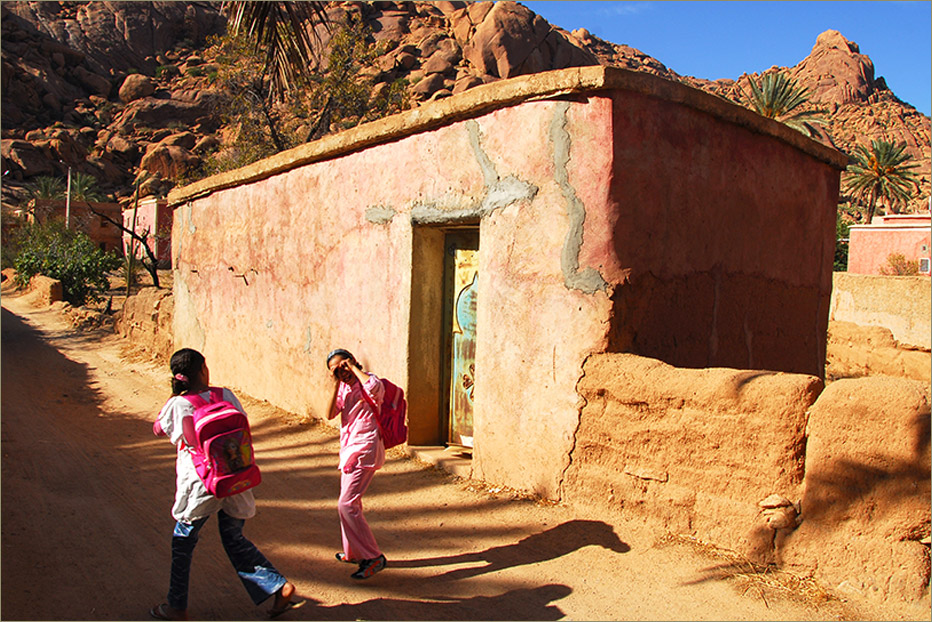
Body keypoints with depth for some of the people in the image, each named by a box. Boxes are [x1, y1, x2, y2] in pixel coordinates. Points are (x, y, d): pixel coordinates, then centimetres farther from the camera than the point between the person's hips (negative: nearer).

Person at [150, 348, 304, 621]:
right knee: (235, 540, 19)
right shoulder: (226, 395, -2)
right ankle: (281, 587, 12)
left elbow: (158, 429, 8)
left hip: (200, 484, -4)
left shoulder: (177, 405, -11)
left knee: (183, 541, 18)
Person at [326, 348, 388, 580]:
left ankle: (373, 558, -6)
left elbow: (373, 387, -35)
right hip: (349, 449, 9)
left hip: (365, 449, -9)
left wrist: (353, 367, -18)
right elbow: (330, 414, -1)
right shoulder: (344, 388, 13)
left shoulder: (369, 382, -8)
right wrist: (337, 384, -8)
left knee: (347, 504, -15)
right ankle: (354, 552, 37)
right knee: (350, 502, 19)